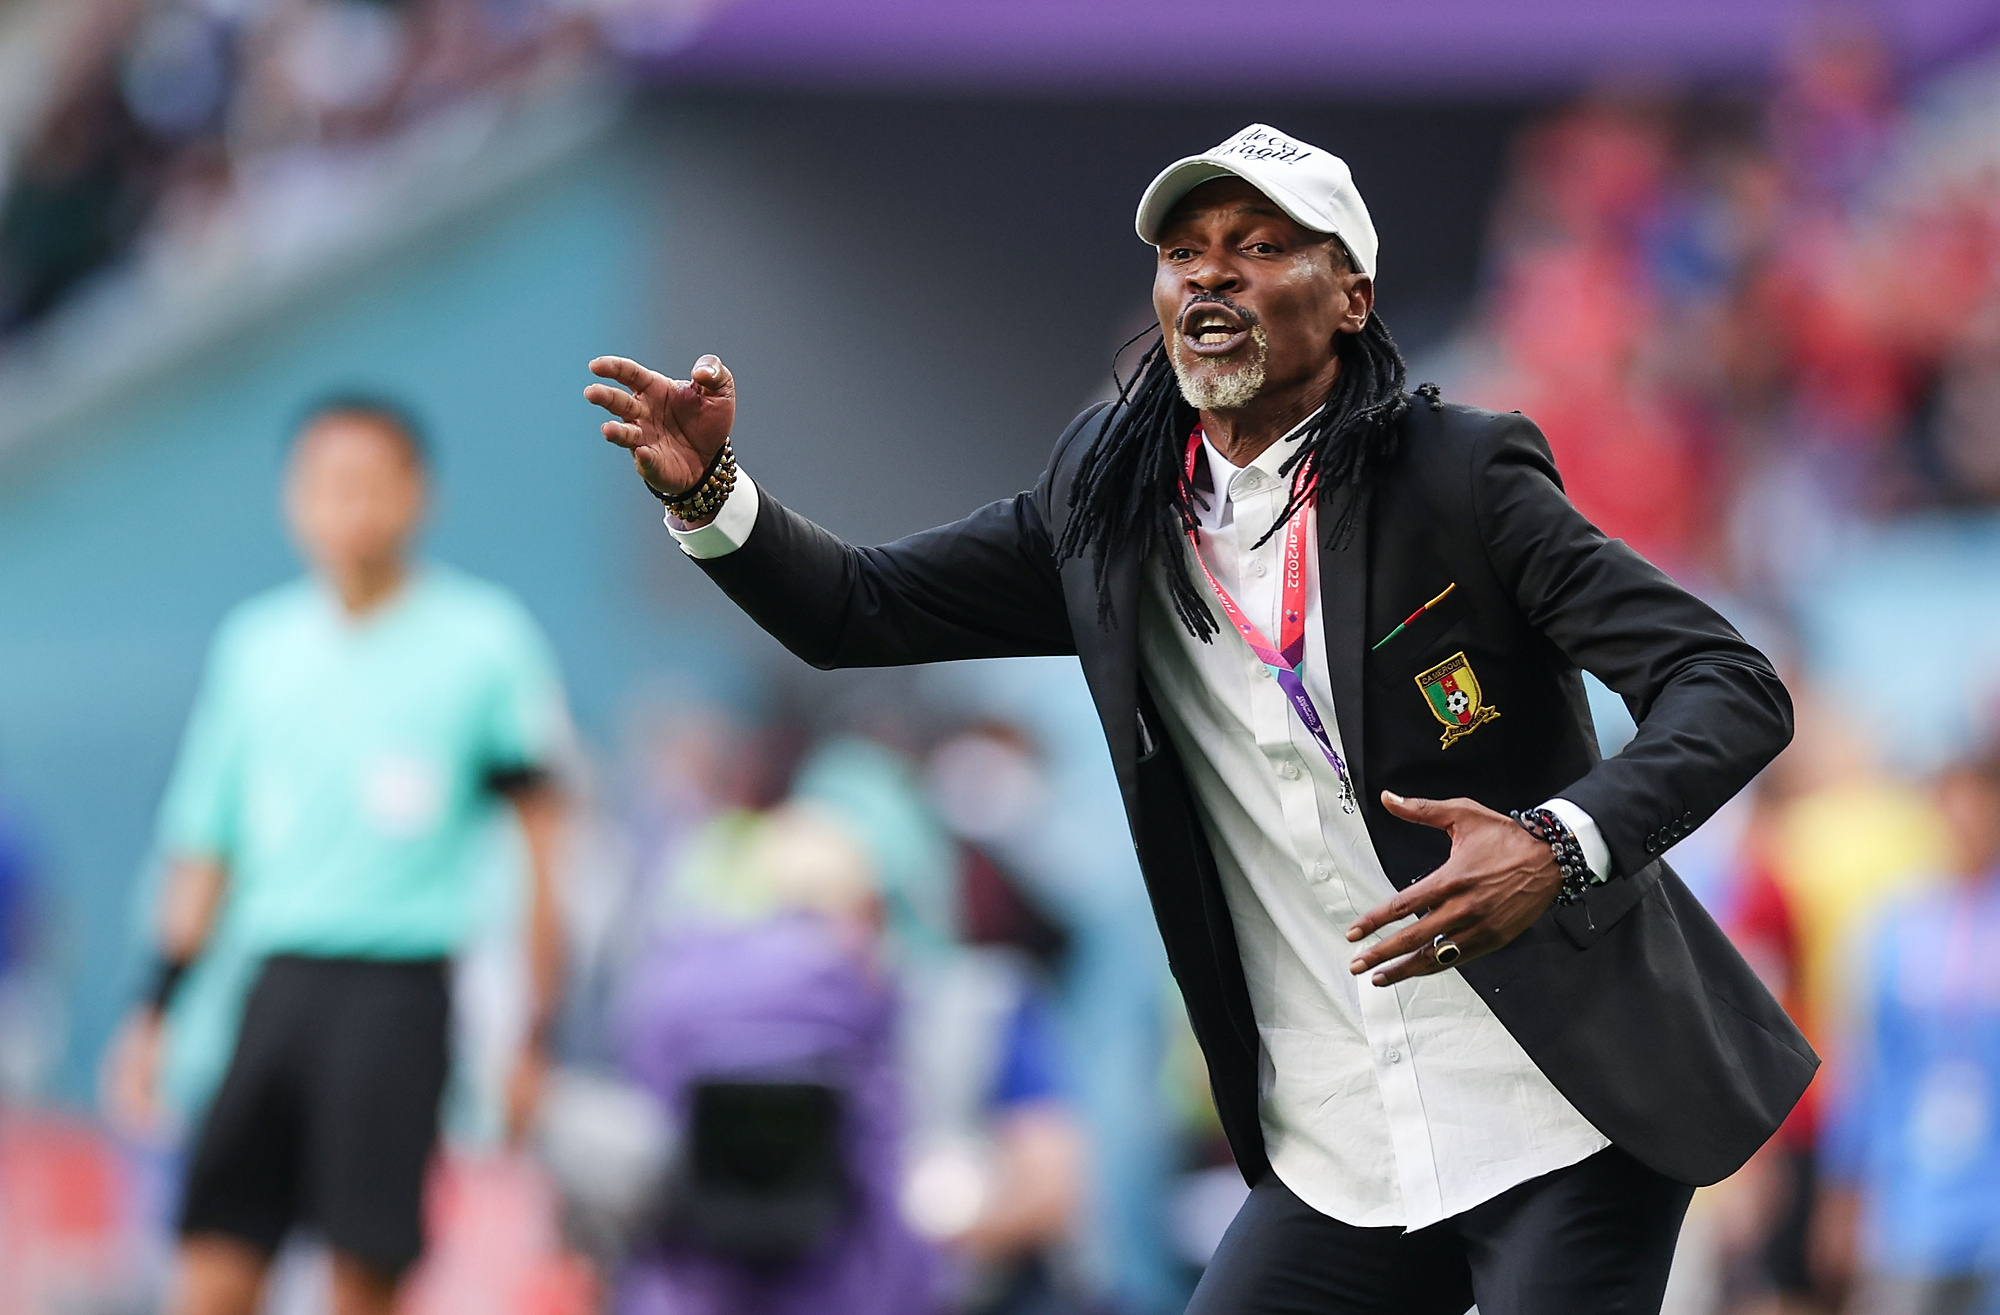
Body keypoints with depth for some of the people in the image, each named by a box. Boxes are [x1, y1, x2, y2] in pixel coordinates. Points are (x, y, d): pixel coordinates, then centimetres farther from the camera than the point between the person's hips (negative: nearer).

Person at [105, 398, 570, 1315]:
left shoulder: (485, 642, 0)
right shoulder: (255, 645, 12)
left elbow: (544, 842, 2)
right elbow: (202, 845, 18)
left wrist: (534, 1034, -3)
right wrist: (157, 1012, 13)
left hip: (401, 989, -4)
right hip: (274, 987, 4)